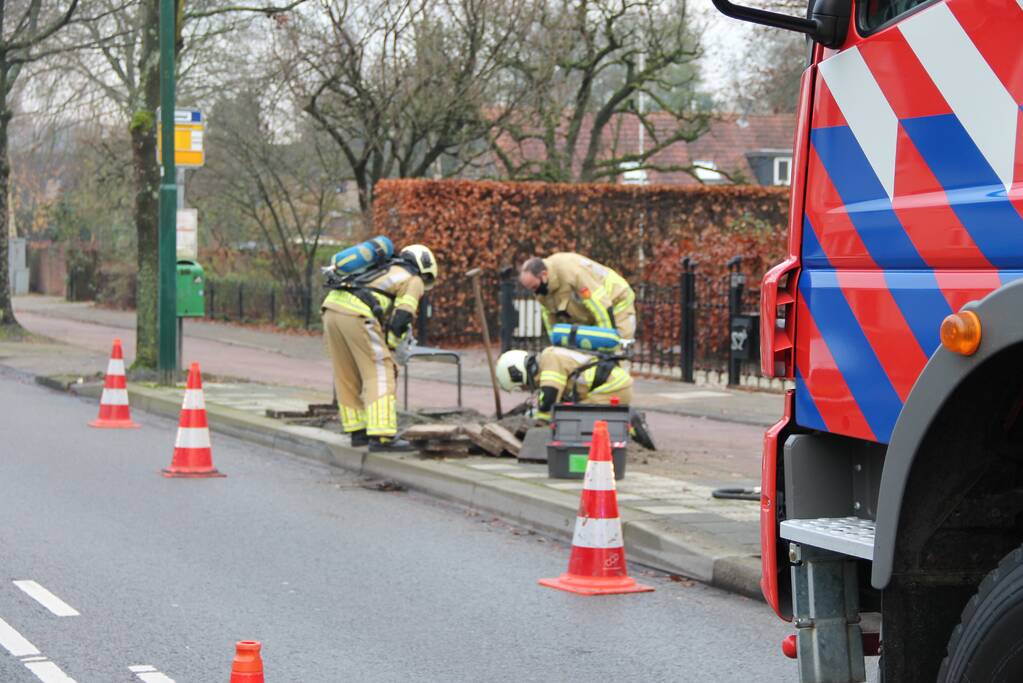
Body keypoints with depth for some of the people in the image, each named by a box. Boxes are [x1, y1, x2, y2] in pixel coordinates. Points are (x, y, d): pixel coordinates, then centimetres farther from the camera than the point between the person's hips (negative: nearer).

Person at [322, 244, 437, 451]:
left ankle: (358, 431, 23)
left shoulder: (383, 271, 35)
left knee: (348, 377, 17)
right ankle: (381, 437, -12)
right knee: (380, 375, -4)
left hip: (332, 309, 8)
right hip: (356, 314, -8)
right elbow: (402, 318, 1)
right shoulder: (413, 281, 12)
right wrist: (388, 350, 10)